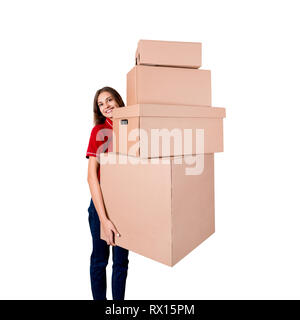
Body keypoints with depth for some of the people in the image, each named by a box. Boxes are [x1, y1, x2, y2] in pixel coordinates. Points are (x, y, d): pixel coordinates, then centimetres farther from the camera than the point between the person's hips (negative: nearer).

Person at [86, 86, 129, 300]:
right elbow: (92, 176, -16)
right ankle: (99, 299, 34)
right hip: (102, 203, -3)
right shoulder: (99, 131, -10)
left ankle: (119, 298, 35)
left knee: (121, 260, 15)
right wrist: (103, 218, -22)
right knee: (100, 259, 13)